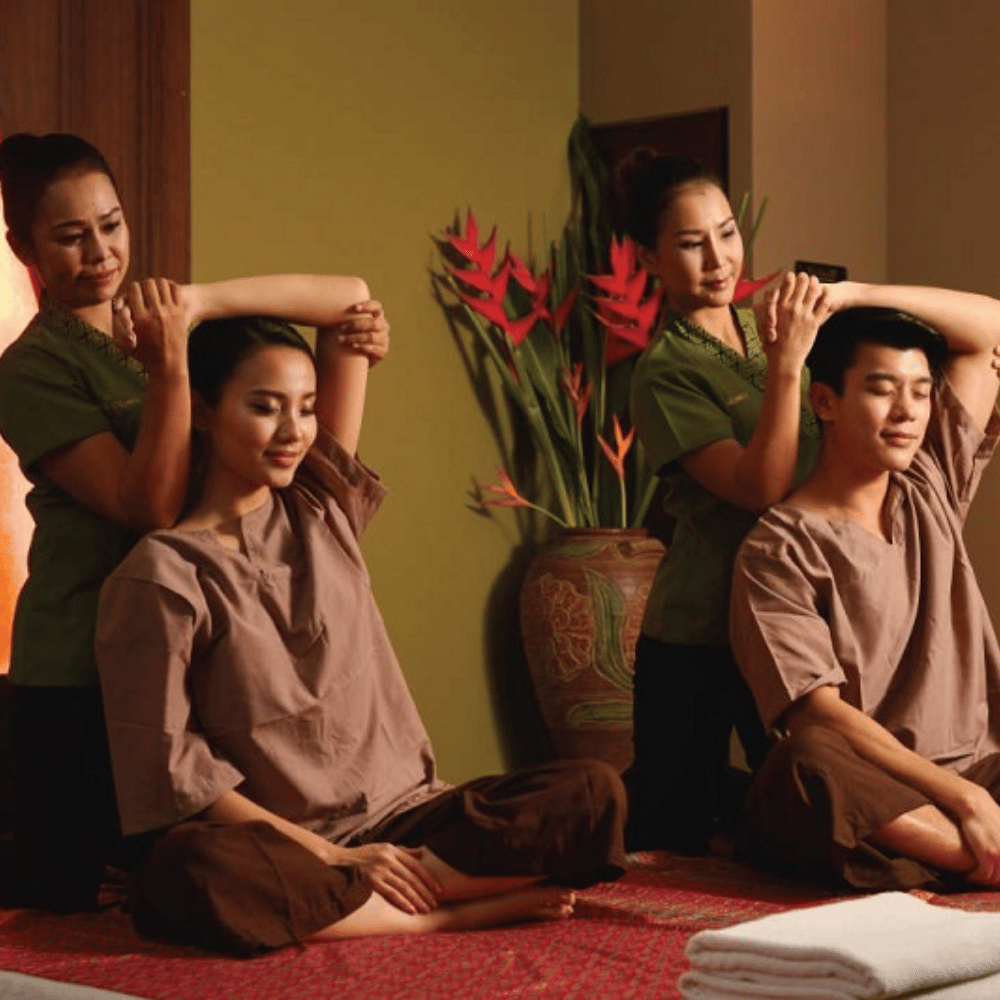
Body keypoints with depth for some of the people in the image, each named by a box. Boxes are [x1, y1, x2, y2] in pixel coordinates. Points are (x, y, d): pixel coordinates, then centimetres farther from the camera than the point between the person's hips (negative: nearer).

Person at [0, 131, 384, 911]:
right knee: (70, 895, -1)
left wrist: (203, 303, -10)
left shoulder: (156, 323, 12)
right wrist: (170, 364, -21)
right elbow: (150, 504, -17)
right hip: (80, 677, -5)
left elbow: (348, 294, 3)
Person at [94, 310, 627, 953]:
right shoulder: (163, 575, -5)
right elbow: (167, 766, -11)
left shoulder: (324, 511, 9)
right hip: (277, 845, -5)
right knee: (192, 873, -40)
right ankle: (453, 914, -26)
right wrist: (332, 857, -15)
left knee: (593, 793, -17)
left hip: (405, 817, 5)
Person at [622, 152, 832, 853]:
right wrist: (786, 365, -27)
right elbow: (760, 488, -21)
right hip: (699, 642, -6)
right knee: (673, 829, 2)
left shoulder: (765, 329, 7)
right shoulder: (666, 372, -12)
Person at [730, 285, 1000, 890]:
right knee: (807, 762, -39)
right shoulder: (780, 549, -3)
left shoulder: (932, 490, 14)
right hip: (869, 787, -4)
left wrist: (845, 294, 5)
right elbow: (818, 712, -14)